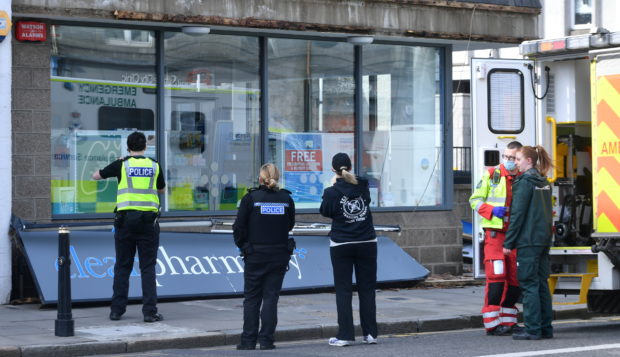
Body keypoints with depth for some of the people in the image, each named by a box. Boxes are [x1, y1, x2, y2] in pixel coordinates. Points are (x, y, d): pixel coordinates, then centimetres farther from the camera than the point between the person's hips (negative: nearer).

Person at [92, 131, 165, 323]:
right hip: (148, 218, 0)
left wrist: (109, 172, 34)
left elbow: (96, 176, 16)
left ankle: (117, 309, 10)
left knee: (122, 266, 8)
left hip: (126, 218, 0)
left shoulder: (122, 164, 2)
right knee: (148, 267, 1)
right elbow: (162, 189, 24)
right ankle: (150, 311, -4)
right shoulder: (154, 166, 7)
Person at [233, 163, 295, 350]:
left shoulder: (250, 198, -8)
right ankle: (266, 339, 3)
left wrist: (243, 246, 9)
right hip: (280, 255, 2)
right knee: (271, 297, 6)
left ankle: (248, 340, 8)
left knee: (251, 298, 8)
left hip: (255, 255, -2)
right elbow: (290, 225, 11)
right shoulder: (286, 199, 0)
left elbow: (238, 227, -5)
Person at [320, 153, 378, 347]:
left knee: (343, 290, 1)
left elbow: (325, 211, 5)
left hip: (341, 245, -3)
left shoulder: (332, 192, -10)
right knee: (367, 289, 8)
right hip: (367, 243, 3)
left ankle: (345, 335, -2)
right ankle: (370, 333, 10)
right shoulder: (363, 187, -1)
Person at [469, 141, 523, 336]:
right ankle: (492, 324, -6)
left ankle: (508, 321, 19)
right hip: (495, 232, -4)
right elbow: (475, 199, 4)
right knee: (496, 276, -11)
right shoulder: (491, 175, 3)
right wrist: (492, 210, -13)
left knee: (516, 279, 6)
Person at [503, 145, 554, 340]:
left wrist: (508, 242, -10)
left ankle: (532, 329, -7)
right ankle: (546, 328, 12)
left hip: (528, 239, -8)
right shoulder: (544, 183, 15)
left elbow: (518, 213, -13)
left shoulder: (524, 181, -11)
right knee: (542, 284, 10)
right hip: (544, 239, 8)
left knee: (529, 284, -6)